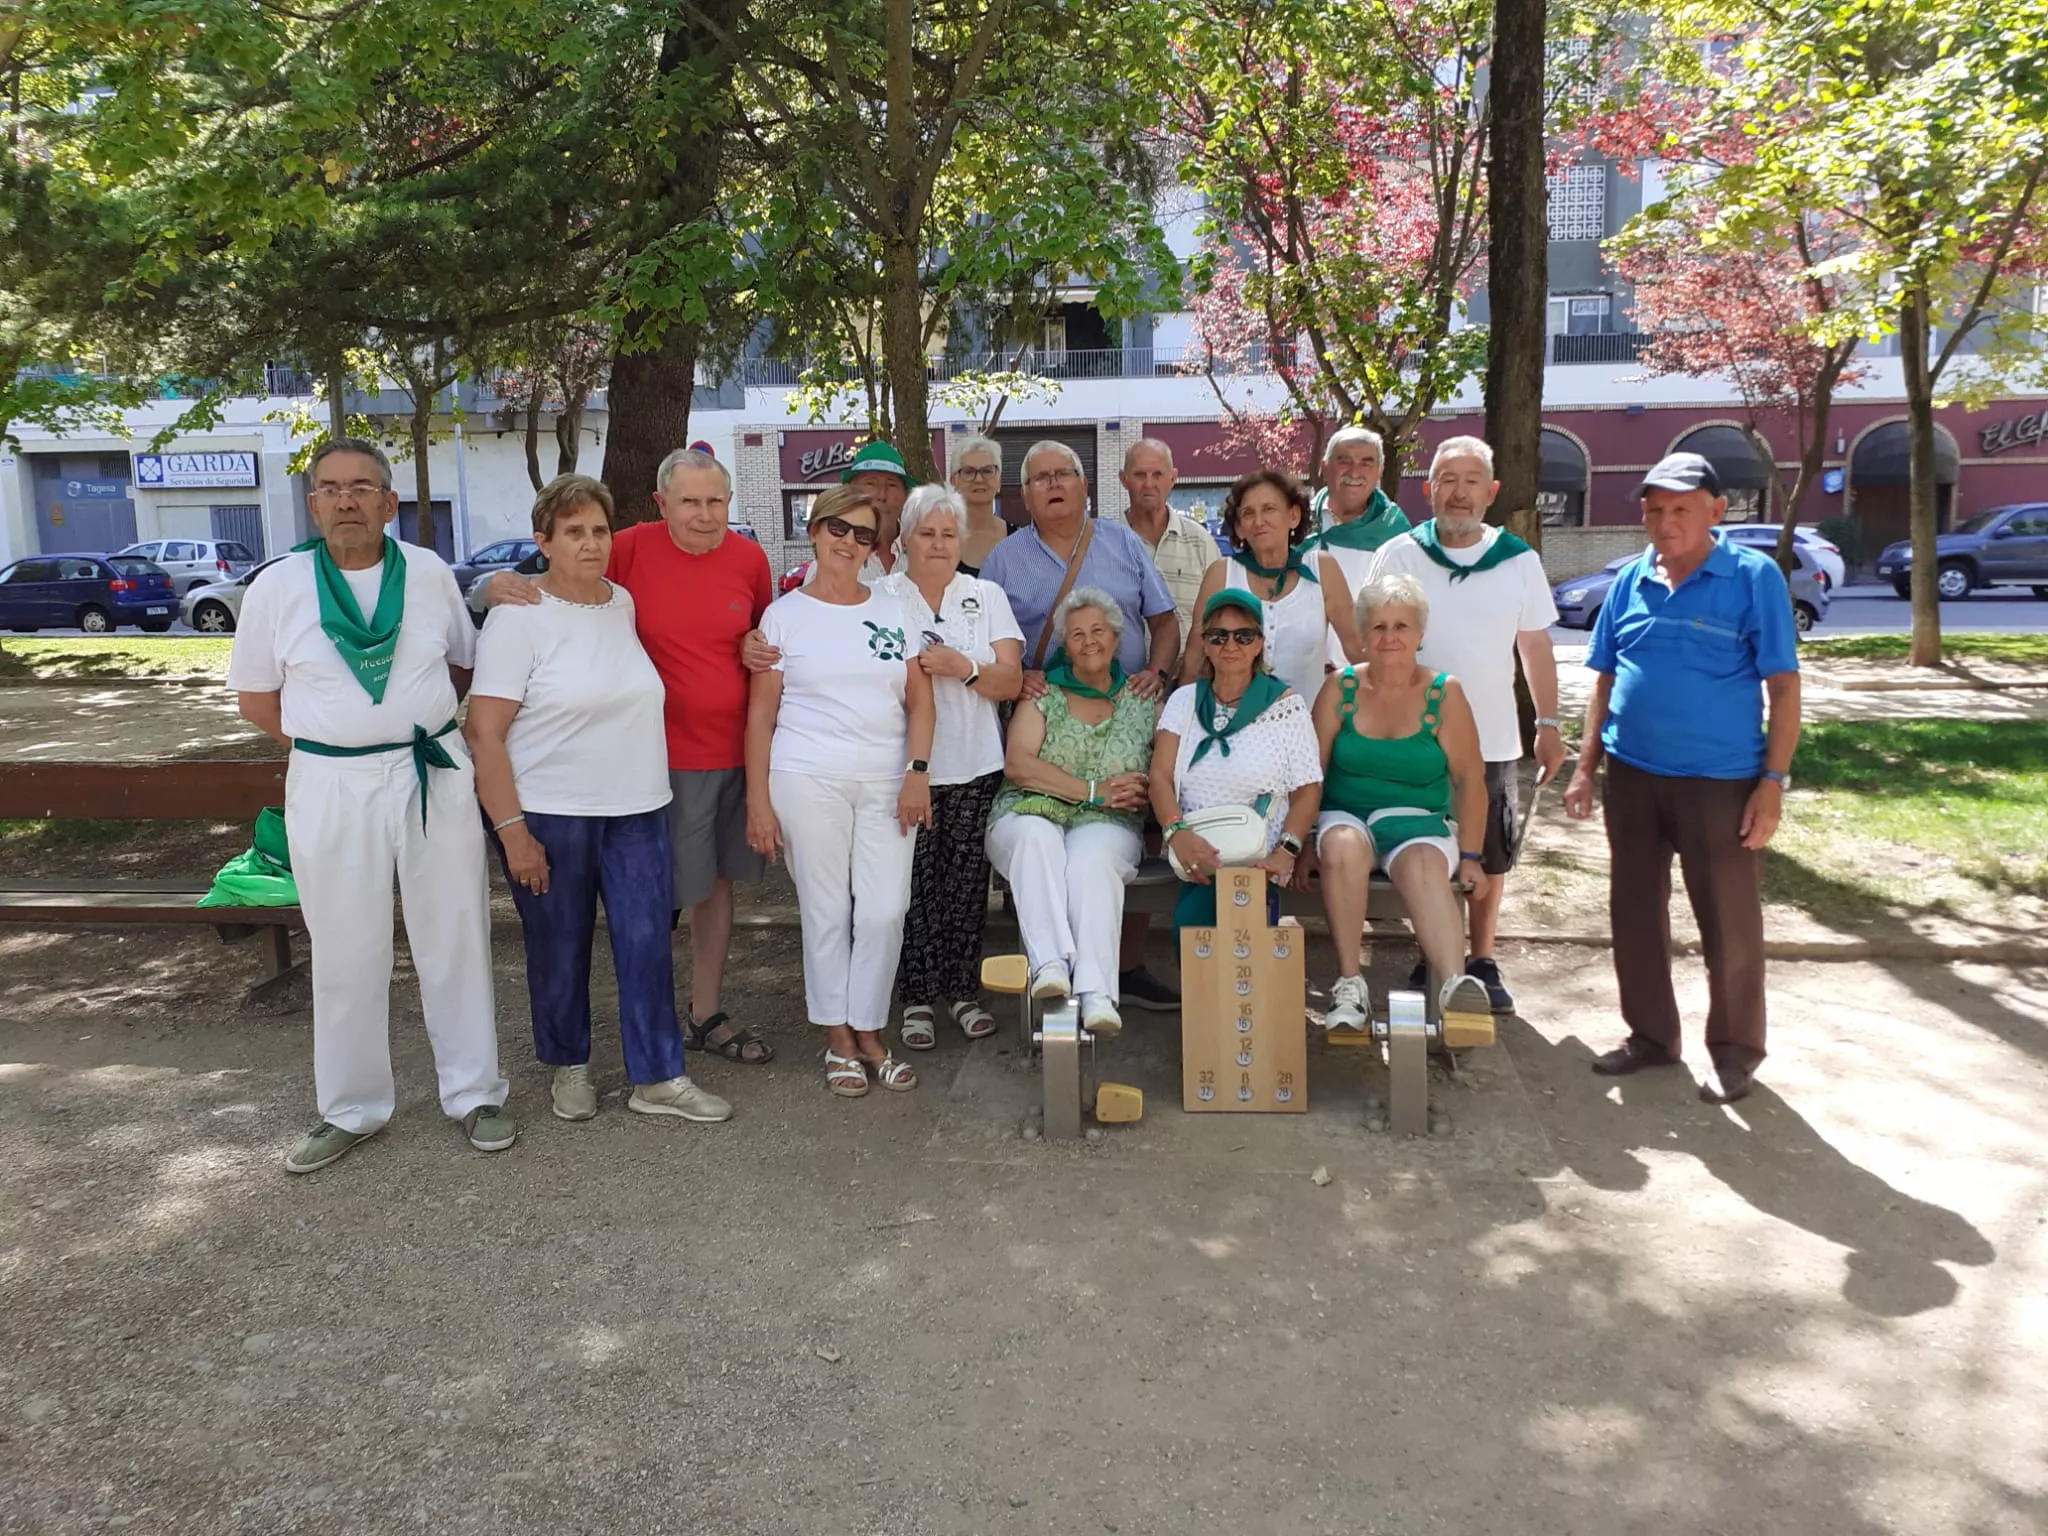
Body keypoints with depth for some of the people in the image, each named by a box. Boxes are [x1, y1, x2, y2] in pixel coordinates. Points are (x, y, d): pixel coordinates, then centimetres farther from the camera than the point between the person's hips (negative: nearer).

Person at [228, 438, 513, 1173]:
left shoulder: (430, 574, 1)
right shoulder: (276, 588, -3)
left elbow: (464, 664, 15)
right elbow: (256, 698, 5)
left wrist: (415, 718, 4)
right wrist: (336, 738, 0)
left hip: (435, 774, 1)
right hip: (332, 787, -1)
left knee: (454, 941, 9)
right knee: (345, 955, 9)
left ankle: (474, 1093, 23)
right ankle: (350, 1109, 25)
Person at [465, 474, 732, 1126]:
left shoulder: (624, 602, 8)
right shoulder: (519, 617, -10)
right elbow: (483, 734, -13)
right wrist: (511, 829, -17)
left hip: (638, 810, 5)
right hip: (549, 816, -5)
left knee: (647, 944, 3)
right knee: (560, 949, 9)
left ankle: (658, 1078, 13)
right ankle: (569, 1067, 29)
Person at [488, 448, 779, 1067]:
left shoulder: (749, 559, 1)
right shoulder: (631, 549, -11)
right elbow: (552, 578, -5)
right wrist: (501, 584, -24)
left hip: (735, 750, 5)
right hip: (664, 754, -5)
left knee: (718, 884, 16)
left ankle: (705, 1015, 31)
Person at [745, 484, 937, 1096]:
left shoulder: (895, 611, 11)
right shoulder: (785, 614, 4)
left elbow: (920, 699, 9)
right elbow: (761, 713, 2)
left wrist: (918, 773, -4)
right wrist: (757, 801, -3)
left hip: (887, 782, 2)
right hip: (808, 781, -2)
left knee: (884, 912, -2)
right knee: (826, 912, 3)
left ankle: (868, 1033, 15)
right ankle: (838, 1040, 17)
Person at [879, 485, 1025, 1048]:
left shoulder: (988, 596, 9)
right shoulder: (880, 597, 3)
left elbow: (1010, 681, 0)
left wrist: (962, 667, -15)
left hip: (974, 767, 2)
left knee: (966, 881, 6)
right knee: (915, 883, 1)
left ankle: (963, 990, 19)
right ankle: (917, 997, 12)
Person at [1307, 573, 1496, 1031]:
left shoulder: (1445, 693, 2)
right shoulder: (1340, 689, 4)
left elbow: (1470, 779, 1)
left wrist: (1470, 856, -3)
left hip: (1418, 820, 0)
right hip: (1345, 815, 1)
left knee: (1424, 864, -35)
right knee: (1343, 846, -35)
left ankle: (1454, 984, -50)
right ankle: (1349, 983, -30)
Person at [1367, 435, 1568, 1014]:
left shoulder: (1519, 560, 2)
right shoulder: (1399, 555, -3)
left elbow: (1535, 646, 9)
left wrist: (1548, 724, 6)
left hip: (1492, 740, 2)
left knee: (1489, 858, 9)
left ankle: (1482, 963, 25)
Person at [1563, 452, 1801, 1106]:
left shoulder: (1753, 576, -7)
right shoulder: (1629, 580, 5)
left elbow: (1784, 685, -7)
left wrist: (1773, 782, -12)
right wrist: (1585, 766, 8)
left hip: (1721, 781, -4)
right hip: (1632, 775, 4)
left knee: (1729, 923, 7)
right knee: (1635, 911, 13)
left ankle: (1734, 1049, 24)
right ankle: (1650, 1033, 30)